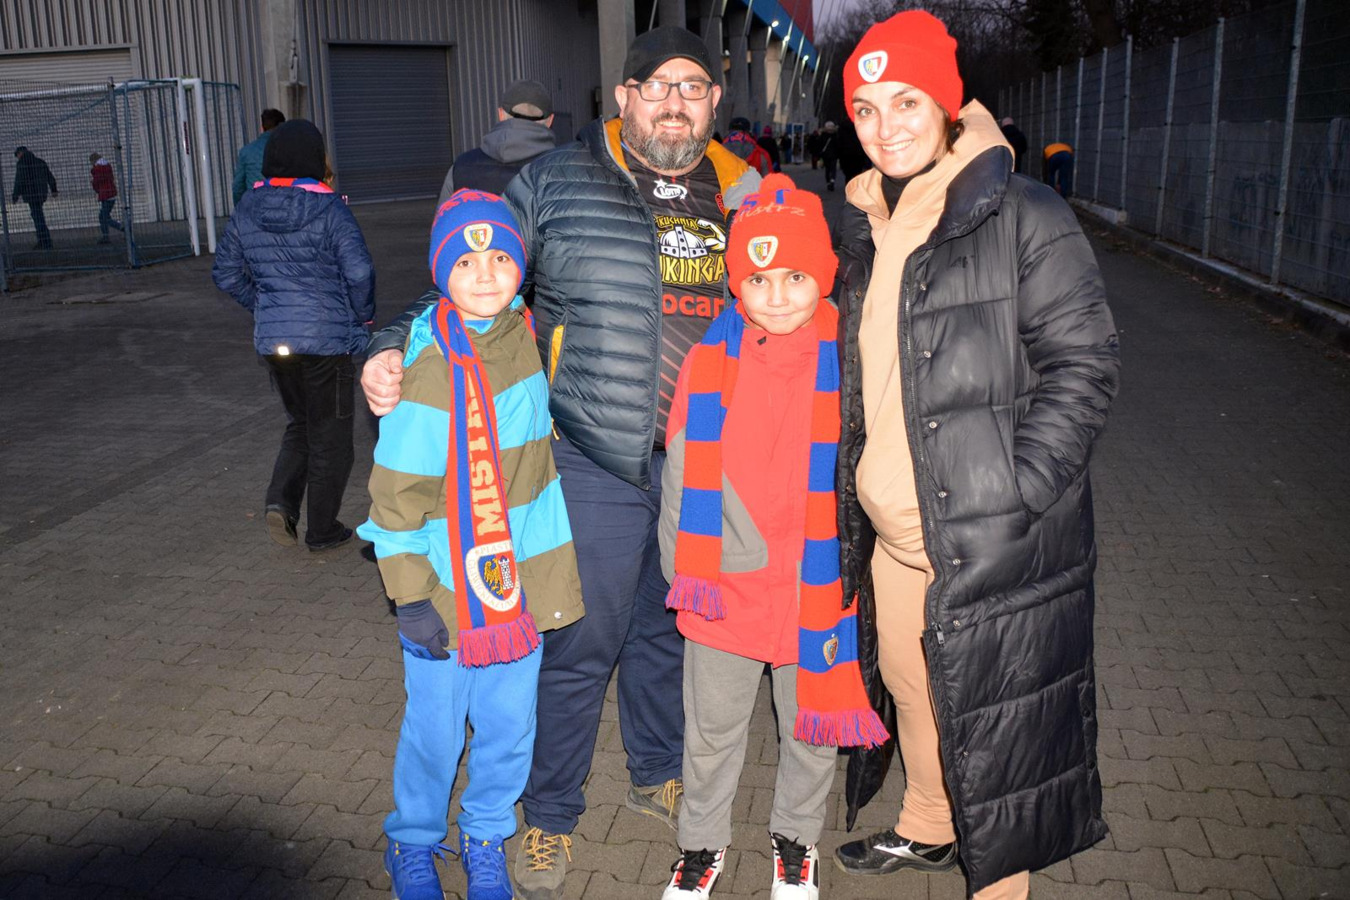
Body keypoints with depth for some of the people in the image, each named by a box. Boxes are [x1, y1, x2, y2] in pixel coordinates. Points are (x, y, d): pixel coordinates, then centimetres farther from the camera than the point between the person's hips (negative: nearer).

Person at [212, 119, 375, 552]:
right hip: (327, 336, -5)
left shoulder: (246, 211, 4)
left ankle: (280, 501, 5)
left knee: (299, 423, 24)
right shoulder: (329, 209, -12)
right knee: (329, 434, 9)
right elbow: (359, 271, -18)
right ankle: (322, 529, 17)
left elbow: (226, 273, 10)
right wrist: (363, 316, -1)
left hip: (272, 338, 5)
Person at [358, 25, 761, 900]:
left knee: (669, 630, 20)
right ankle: (550, 818, 27)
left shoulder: (745, 195, 8)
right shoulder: (557, 182, -3)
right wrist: (395, 351, -12)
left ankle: (658, 773, 44)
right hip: (596, 469, -3)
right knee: (578, 648, 4)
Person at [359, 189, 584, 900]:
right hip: (446, 589, -4)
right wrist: (409, 595, -14)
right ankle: (413, 843, 37)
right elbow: (397, 493, -13)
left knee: (508, 726, 15)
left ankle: (486, 838, 39)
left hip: (521, 578, 5)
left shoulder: (526, 335, -1)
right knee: (434, 731, 11)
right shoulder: (424, 370, -17)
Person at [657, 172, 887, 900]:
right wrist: (680, 567, 4)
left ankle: (796, 838, 44)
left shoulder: (847, 363, -9)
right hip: (724, 587, 1)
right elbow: (682, 471, 3)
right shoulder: (710, 363, -5)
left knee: (811, 727, 19)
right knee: (711, 729, 17)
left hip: (816, 587, -1)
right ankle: (702, 840, 41)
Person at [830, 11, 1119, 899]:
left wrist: (1012, 493, -19)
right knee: (906, 684, 21)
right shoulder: (866, 230, 11)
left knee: (992, 720, 4)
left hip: (989, 540, -7)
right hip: (888, 528, 7)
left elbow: (1085, 365, -13)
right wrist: (857, 486, 14)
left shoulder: (1023, 216, -11)